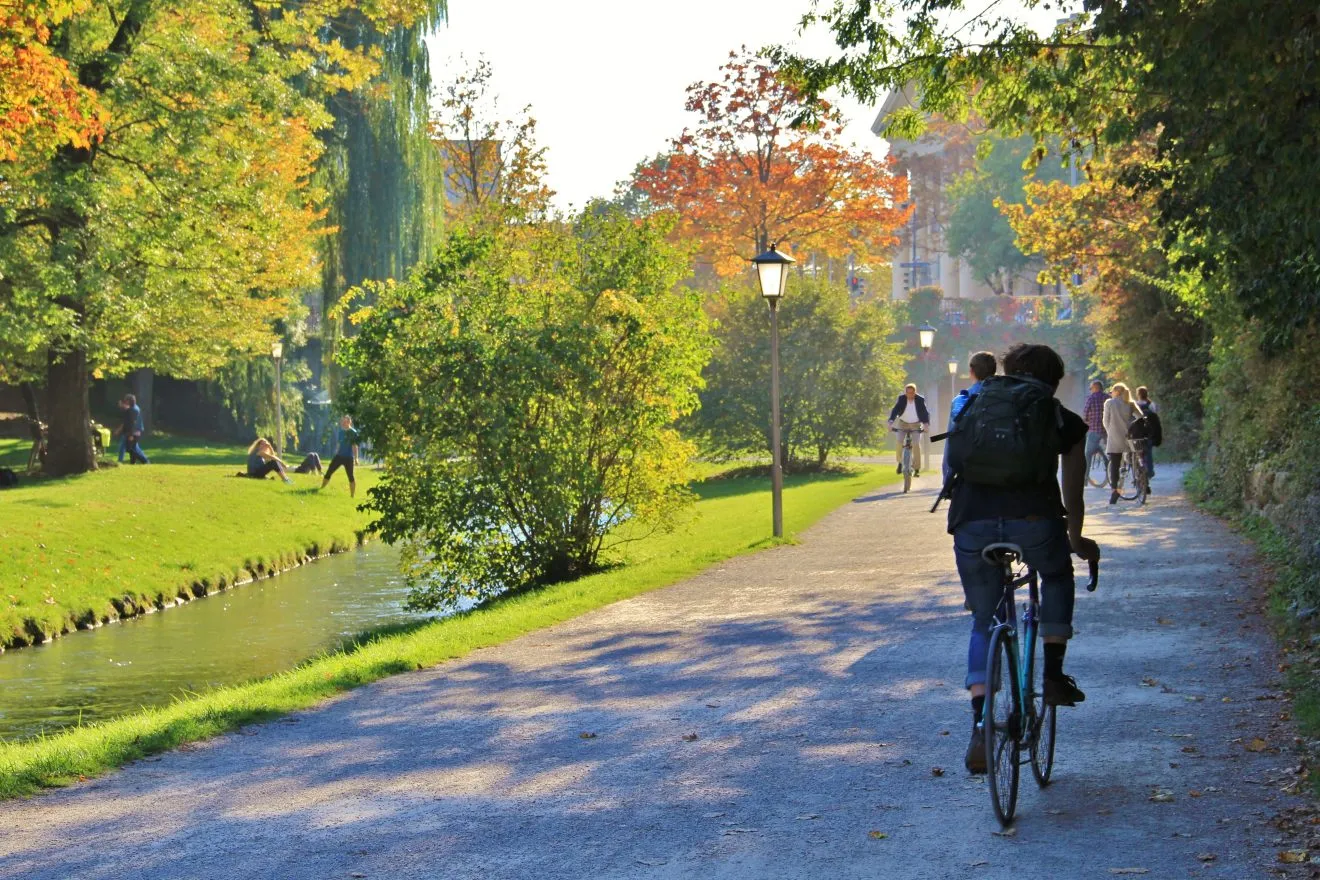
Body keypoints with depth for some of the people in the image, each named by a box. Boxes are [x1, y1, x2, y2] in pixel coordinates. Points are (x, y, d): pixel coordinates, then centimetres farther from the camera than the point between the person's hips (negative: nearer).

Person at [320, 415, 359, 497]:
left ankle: (352, 495, 4)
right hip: (339, 456, 7)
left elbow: (354, 446, -12)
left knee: (350, 476, -2)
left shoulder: (353, 432, -10)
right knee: (328, 473, 5)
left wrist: (355, 458, -14)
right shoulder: (341, 431, 10)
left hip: (348, 458, -7)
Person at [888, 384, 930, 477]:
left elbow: (925, 412, -20)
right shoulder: (902, 398, -14)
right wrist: (891, 422, -36)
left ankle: (916, 469, -9)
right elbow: (895, 410, -21)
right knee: (899, 443, -17)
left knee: (916, 444, -16)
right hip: (903, 423, 1)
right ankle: (900, 462, 9)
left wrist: (926, 424, -37)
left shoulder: (920, 400, -15)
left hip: (915, 424, -1)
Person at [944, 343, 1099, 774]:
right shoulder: (1064, 421, 20)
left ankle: (980, 727, 4)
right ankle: (1054, 675, 24)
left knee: (984, 622, 18)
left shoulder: (973, 407, 26)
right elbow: (1072, 498, 26)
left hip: (971, 522, 2)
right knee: (1057, 577, 33)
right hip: (1033, 519, -1)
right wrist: (1076, 542, 44)